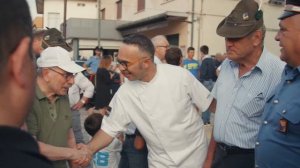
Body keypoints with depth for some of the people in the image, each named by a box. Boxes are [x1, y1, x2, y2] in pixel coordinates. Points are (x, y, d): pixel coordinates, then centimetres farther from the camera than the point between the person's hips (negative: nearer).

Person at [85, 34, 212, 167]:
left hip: (195, 154, -1)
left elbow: (207, 104, -7)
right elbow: (110, 127, -6)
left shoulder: (180, 75, -18)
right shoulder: (124, 93, -13)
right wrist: (88, 149, -22)